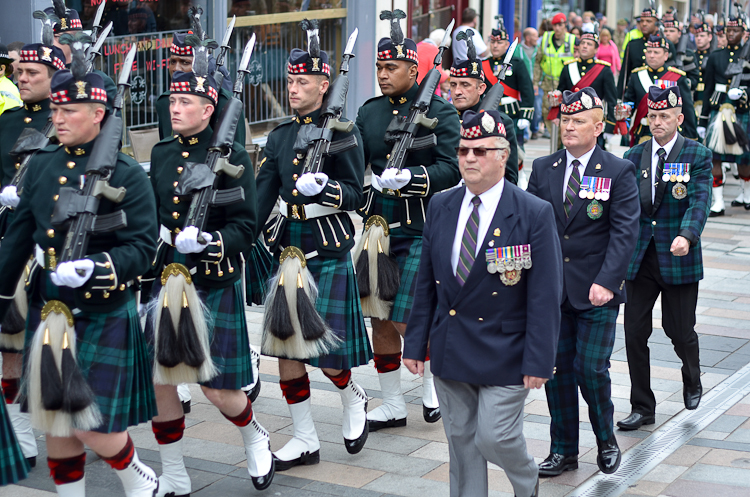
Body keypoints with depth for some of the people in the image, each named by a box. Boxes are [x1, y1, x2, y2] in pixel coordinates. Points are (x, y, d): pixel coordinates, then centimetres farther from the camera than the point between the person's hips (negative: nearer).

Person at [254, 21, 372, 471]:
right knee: (285, 347, 4)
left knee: (325, 352, -4)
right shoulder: (280, 136, 11)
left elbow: (356, 194, -7)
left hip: (329, 253, -5)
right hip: (287, 251, 5)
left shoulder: (343, 132, -5)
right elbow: (263, 194, 8)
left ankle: (354, 399, 30)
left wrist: (322, 188, -26)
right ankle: (305, 439, 16)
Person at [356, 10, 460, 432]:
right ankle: (393, 406, 22)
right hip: (379, 227, 6)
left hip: (422, 231, -5)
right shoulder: (369, 113, 10)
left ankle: (433, 383, 22)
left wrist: (410, 177, -28)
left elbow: (452, 168, -14)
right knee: (380, 318, 9)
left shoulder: (440, 111, -5)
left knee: (408, 321, -6)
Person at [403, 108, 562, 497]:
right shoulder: (440, 207, 4)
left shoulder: (534, 214, -11)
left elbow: (544, 295, -11)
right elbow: (426, 283, 8)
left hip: (503, 354, -4)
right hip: (449, 347, 5)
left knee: (495, 438, -4)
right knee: (461, 440, 12)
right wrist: (416, 343, 6)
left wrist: (538, 361, -14)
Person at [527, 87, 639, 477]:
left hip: (596, 291, -3)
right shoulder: (542, 169, 8)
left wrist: (606, 281, -19)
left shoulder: (618, 172, -3)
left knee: (591, 367, -6)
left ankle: (606, 441, 19)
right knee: (556, 368, 7)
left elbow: (624, 232, -9)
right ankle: (563, 450, 20)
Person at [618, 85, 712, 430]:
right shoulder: (634, 156, 8)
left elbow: (700, 202, -15)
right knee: (634, 333, 1)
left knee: (680, 331, 6)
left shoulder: (698, 156, -2)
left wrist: (686, 235, -33)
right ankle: (642, 408, 13)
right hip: (639, 258, 3)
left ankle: (692, 381, 39)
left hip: (678, 259, -3)